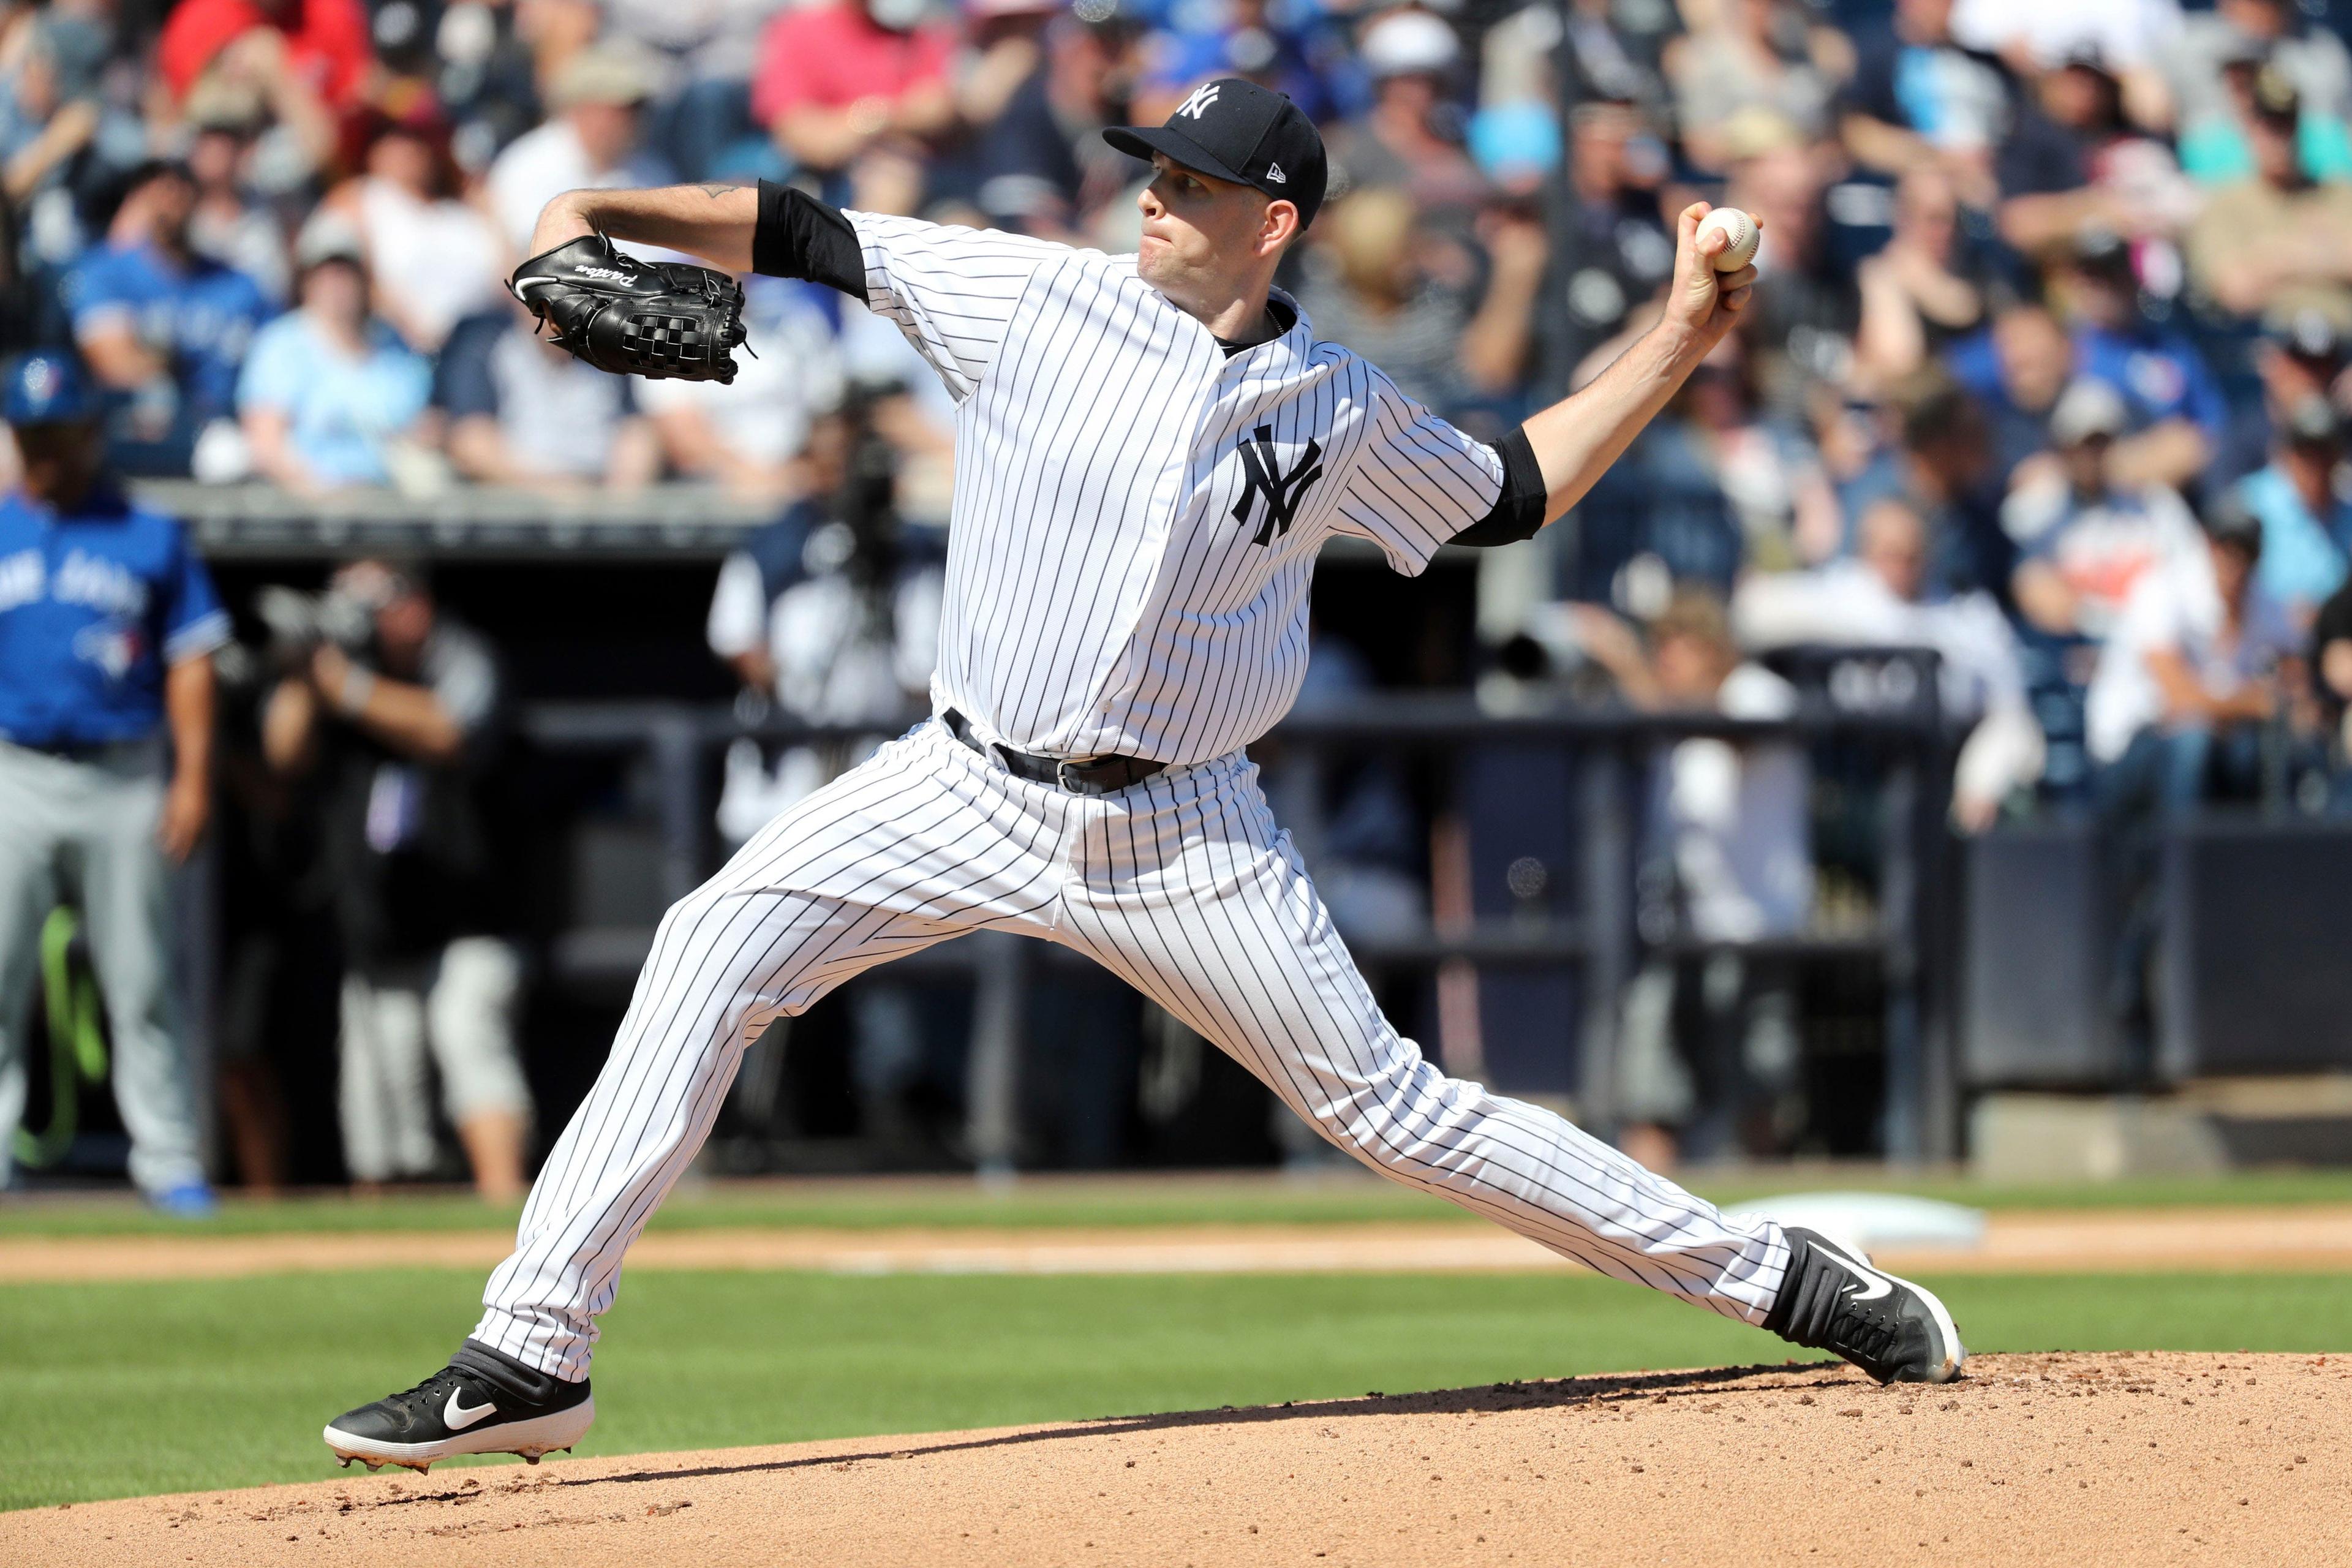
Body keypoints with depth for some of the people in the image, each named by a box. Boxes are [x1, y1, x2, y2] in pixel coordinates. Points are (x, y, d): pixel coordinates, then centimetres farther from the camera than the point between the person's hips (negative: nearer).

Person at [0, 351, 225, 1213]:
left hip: (124, 780, -1)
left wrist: (193, 778, -3)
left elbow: (190, 657, 6)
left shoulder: (151, 537, 7)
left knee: (140, 983, 1)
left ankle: (169, 1162, 4)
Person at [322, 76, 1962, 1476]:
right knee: (716, 948, -18)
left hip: (1182, 832, -1)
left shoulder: (1341, 413, -1)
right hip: (968, 786, 1)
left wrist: (1680, 341, 8)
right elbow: (807, 234, -3)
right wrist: (597, 213, -15)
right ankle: (531, 1359, -15)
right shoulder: (1039, 297, -4)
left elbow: (1510, 495, 16)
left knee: (1393, 1108, -2)